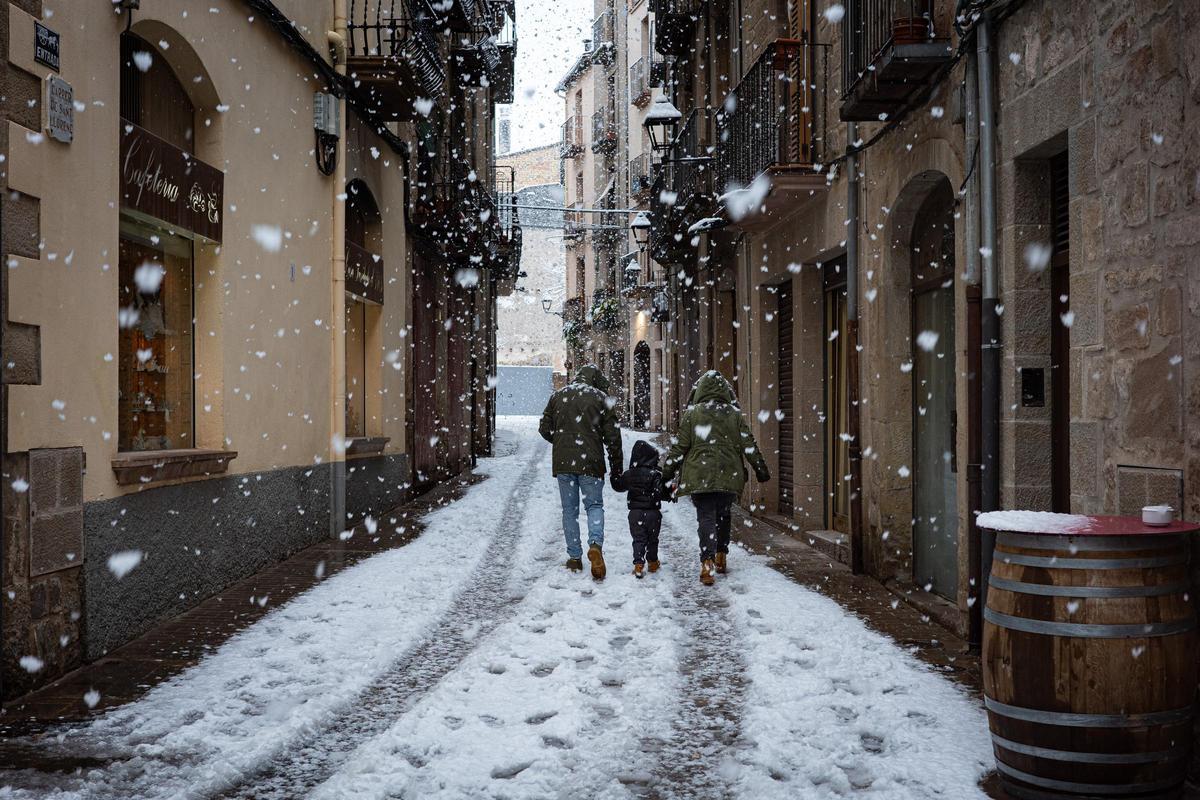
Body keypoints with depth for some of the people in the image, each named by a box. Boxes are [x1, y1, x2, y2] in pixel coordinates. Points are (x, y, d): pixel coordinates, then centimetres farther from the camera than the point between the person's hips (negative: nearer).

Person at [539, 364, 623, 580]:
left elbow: (544, 428, 10)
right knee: (594, 505, 8)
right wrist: (617, 466, 7)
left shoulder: (558, 396, 9)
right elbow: (612, 436, -1)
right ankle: (596, 543, -18)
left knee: (569, 509, 11)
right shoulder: (601, 398, 1)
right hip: (591, 463, -2)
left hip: (563, 463, 2)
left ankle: (574, 557, 11)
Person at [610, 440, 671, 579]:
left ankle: (638, 565, -9)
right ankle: (653, 563, 29)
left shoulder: (629, 474, 0)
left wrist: (614, 476, 30)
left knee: (638, 539, 5)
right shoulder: (655, 474, -13)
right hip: (653, 512, -2)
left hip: (635, 512, 2)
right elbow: (659, 493, -22)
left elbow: (618, 486, 15)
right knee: (652, 539, 16)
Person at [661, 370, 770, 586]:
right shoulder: (734, 414, 4)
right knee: (723, 515, 20)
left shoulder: (692, 414, -3)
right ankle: (721, 557, 27)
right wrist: (761, 470, 15)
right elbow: (749, 445, 6)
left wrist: (667, 472, 6)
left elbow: (679, 447, -2)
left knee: (706, 517, -3)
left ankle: (707, 562, -17)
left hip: (700, 476, -2)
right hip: (729, 477, 2)